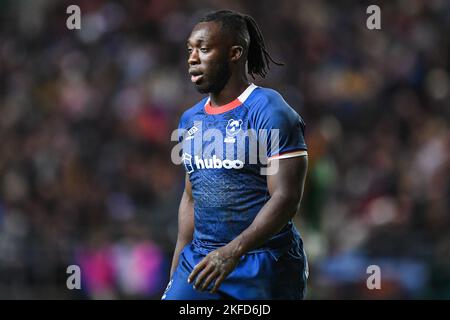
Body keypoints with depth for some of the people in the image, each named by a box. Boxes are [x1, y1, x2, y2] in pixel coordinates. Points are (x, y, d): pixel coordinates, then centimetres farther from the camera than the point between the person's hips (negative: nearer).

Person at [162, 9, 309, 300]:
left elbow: (286, 199, -18)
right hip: (200, 261, 6)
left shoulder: (270, 113, -11)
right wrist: (176, 271, 18)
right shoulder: (191, 120, 12)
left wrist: (234, 251, -29)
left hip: (265, 267, -6)